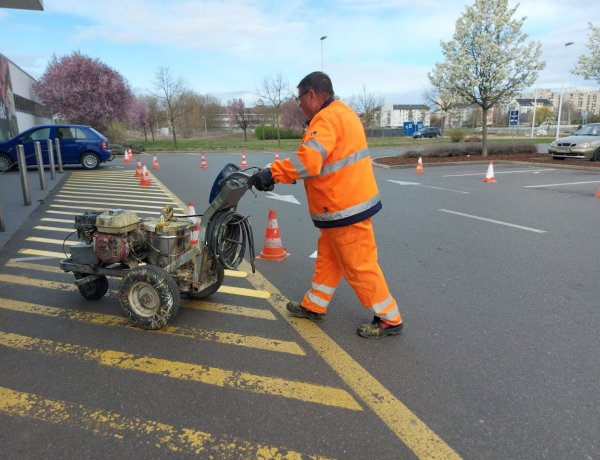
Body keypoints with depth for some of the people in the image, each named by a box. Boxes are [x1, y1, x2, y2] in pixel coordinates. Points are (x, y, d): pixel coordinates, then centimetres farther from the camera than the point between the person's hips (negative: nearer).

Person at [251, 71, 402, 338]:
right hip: (345, 203, 10)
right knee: (327, 258, 19)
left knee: (358, 266, 1)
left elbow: (308, 160, -33)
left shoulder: (327, 118, -18)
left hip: (346, 208, -10)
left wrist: (273, 173, -24)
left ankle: (389, 319, 14)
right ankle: (314, 306, 33)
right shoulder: (341, 113, 16)